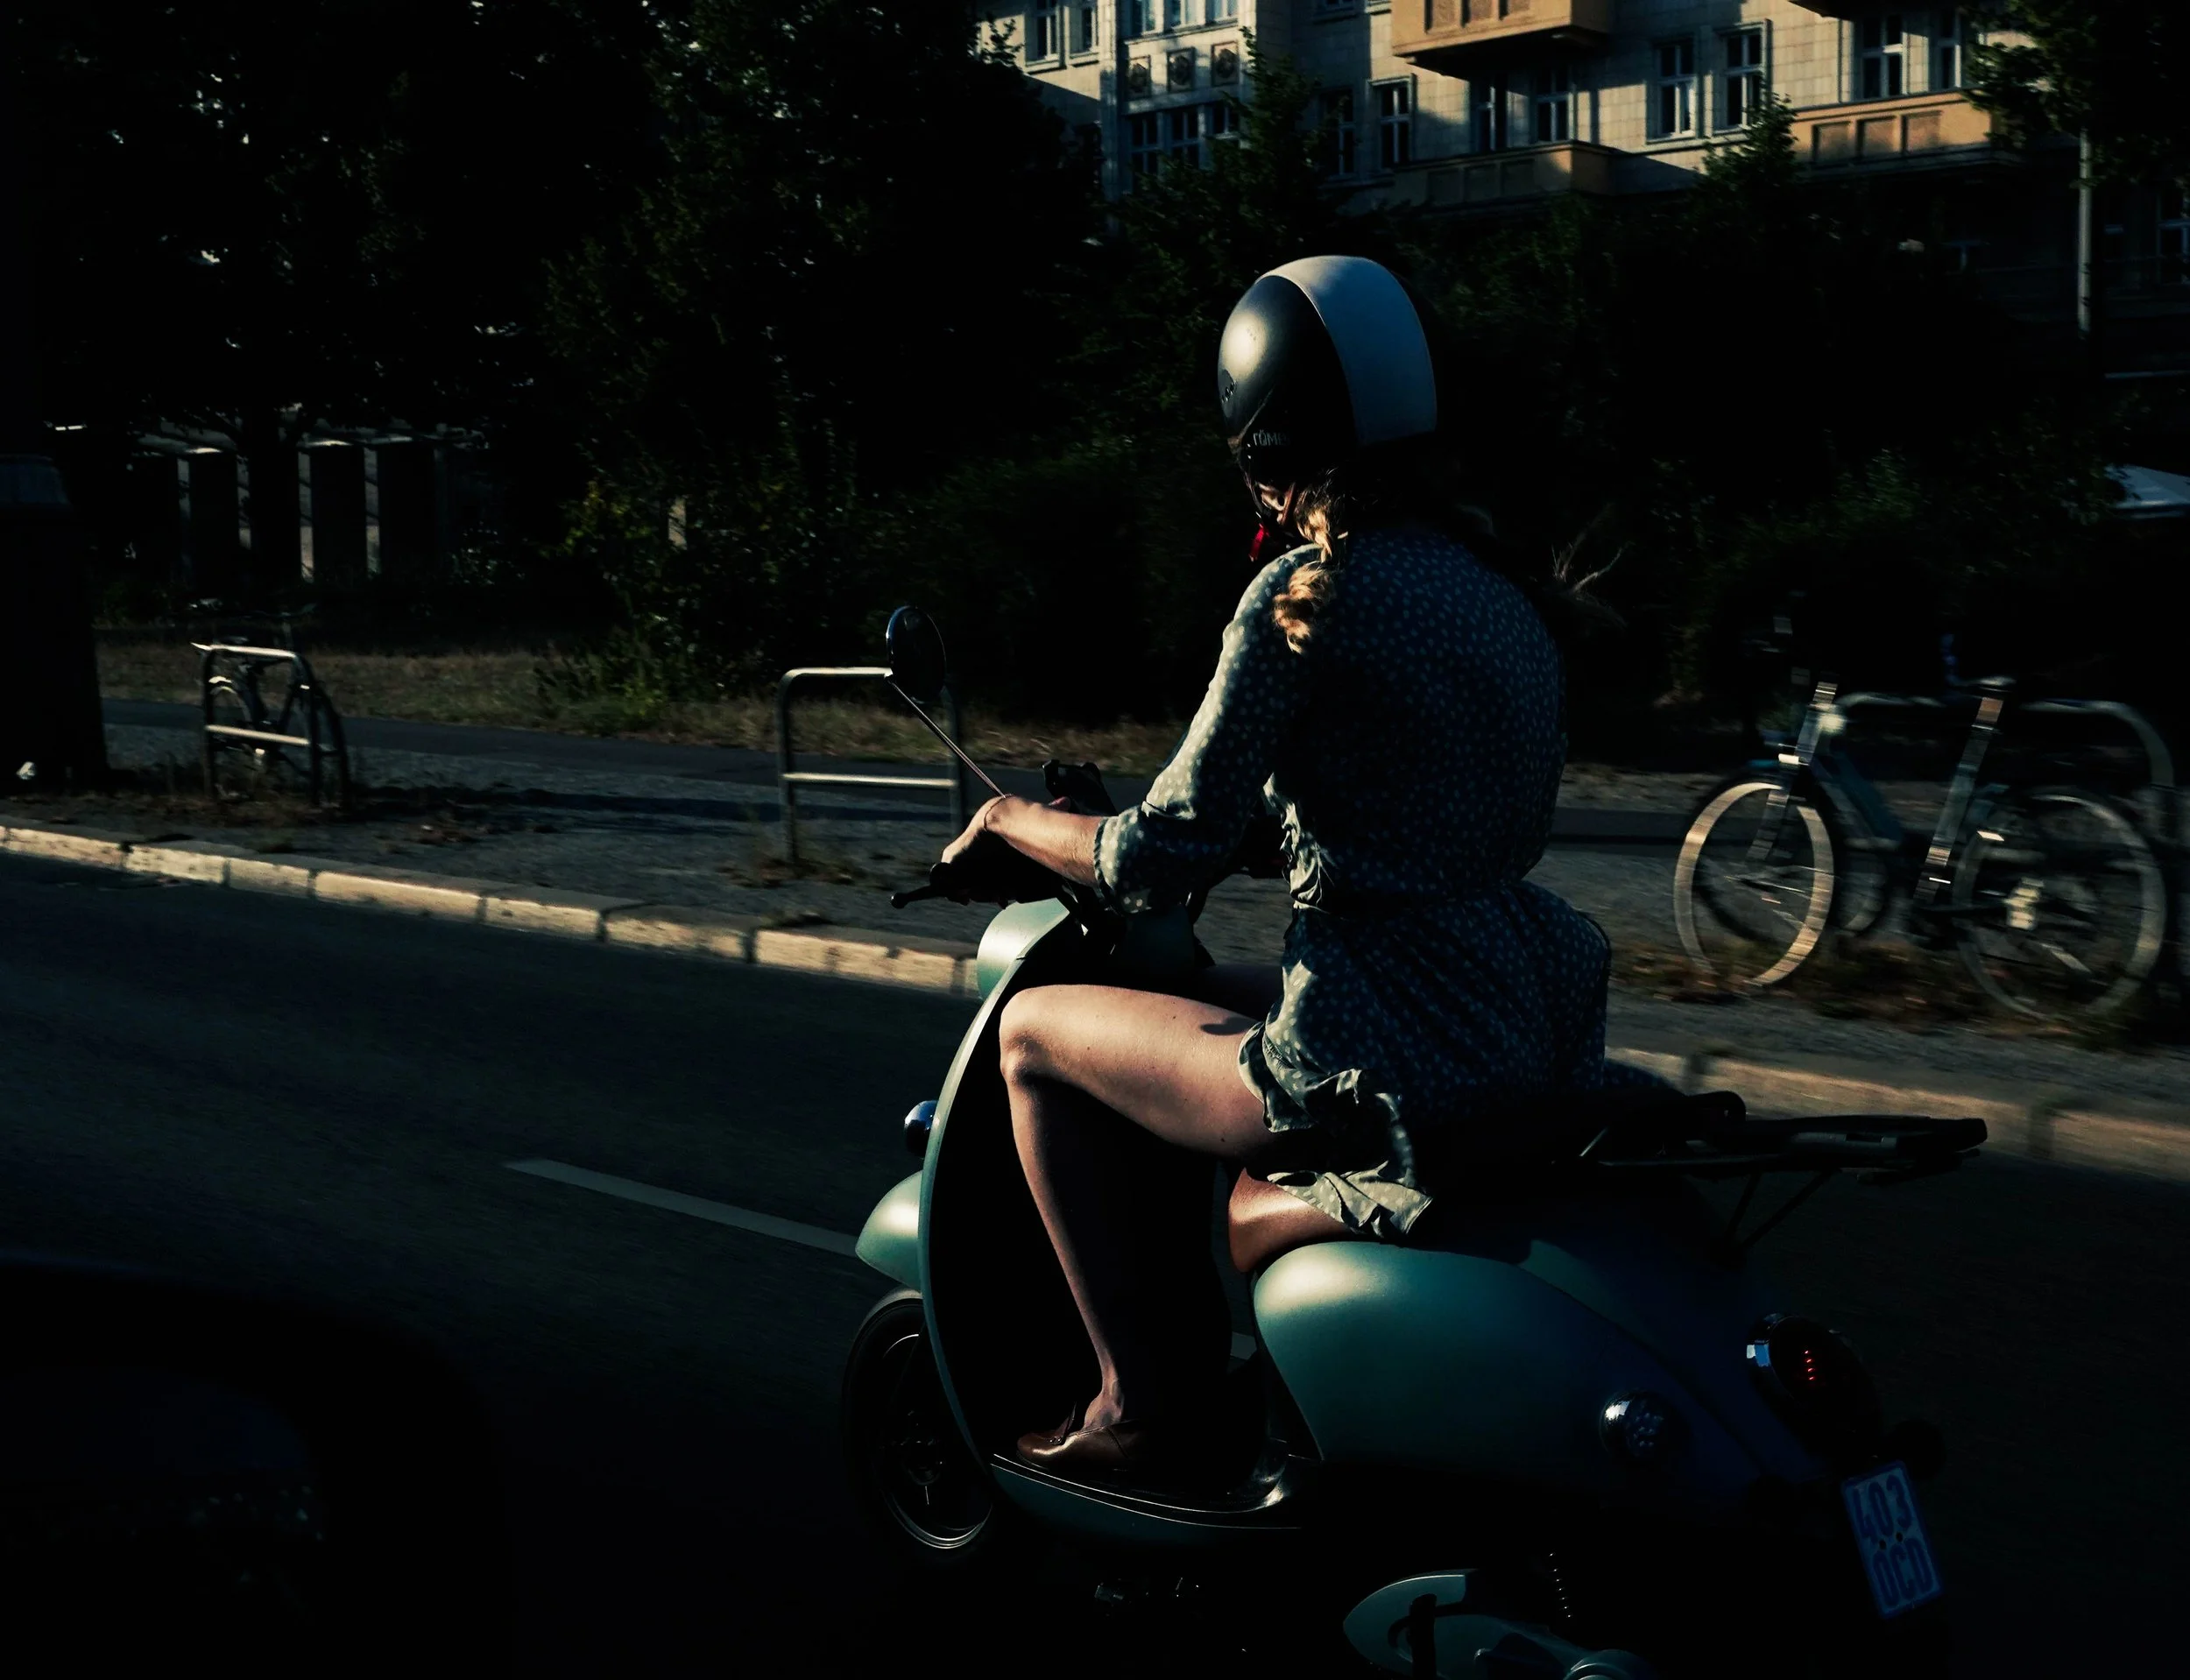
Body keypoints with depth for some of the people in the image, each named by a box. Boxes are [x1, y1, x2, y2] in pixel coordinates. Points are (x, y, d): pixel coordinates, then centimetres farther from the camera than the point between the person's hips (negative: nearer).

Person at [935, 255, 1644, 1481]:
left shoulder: (1306, 596, -14)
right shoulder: (1499, 590, 10)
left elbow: (1164, 860, -12)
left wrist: (1017, 822, 7)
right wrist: (1272, 813, 32)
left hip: (1390, 1059, -8)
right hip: (1535, 1016, 9)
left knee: (1037, 1031, 11)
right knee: (1210, 1003, 31)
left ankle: (1145, 1397, 14)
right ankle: (1198, 1335, 41)